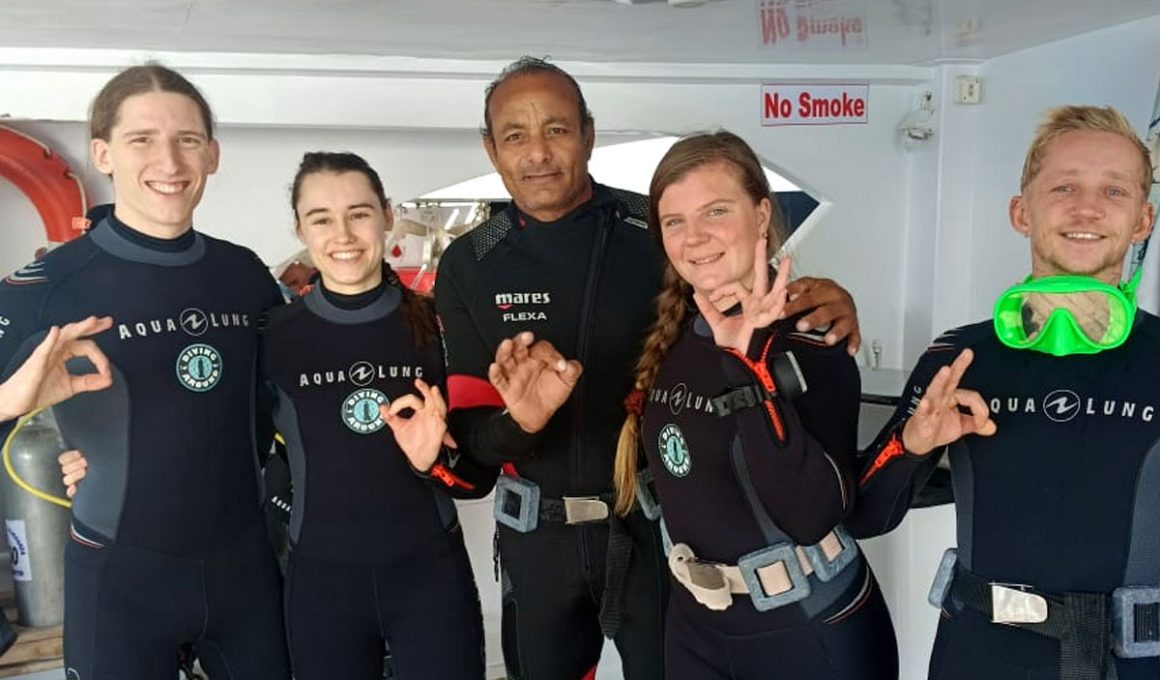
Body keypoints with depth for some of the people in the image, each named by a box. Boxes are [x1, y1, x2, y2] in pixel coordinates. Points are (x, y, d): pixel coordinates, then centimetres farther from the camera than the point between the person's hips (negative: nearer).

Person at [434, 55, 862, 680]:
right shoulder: (467, 265, -6)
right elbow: (465, 426, -7)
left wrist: (823, 305, -26)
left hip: (657, 517, -2)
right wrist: (517, 423, -30)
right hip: (538, 530, 3)